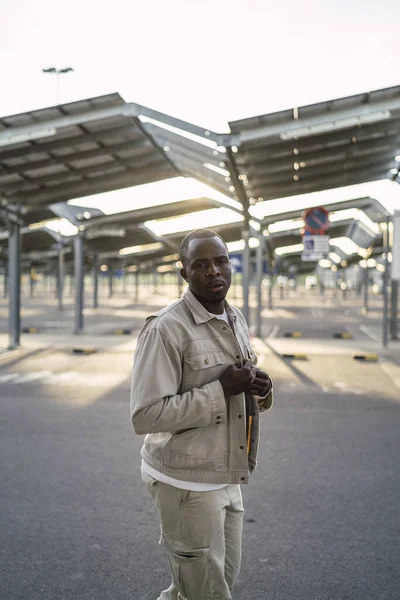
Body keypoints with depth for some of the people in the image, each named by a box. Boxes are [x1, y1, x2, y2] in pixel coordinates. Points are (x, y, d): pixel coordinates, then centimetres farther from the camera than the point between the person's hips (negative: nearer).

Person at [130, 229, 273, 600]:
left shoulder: (235, 319, 7)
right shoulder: (165, 329, -19)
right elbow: (145, 416, -24)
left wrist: (260, 388, -5)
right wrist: (221, 390, -25)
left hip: (226, 478, 8)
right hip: (187, 482, -8)